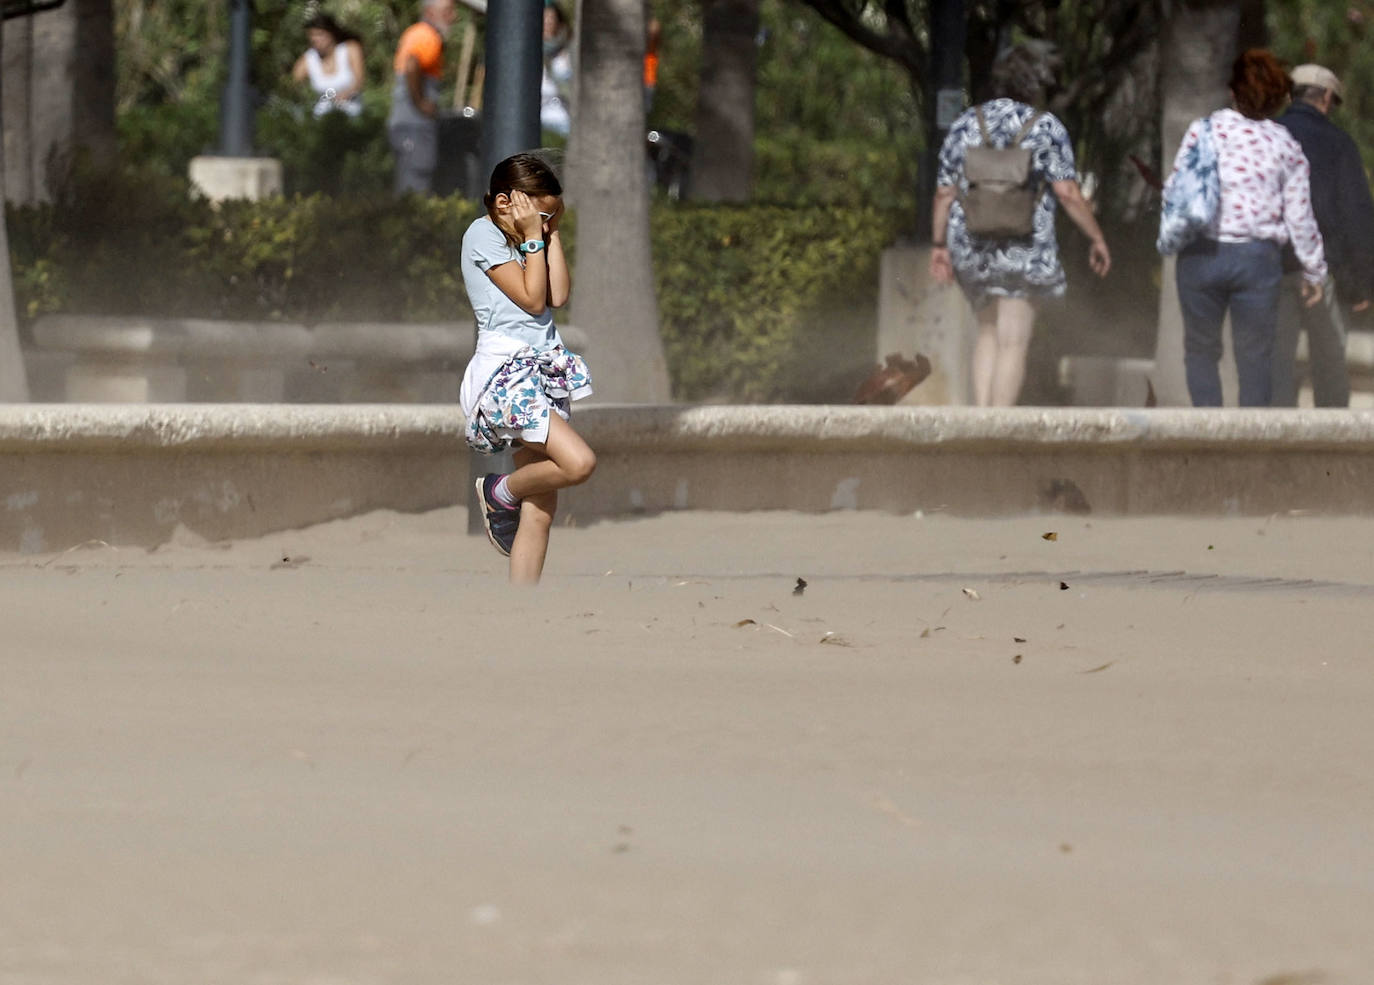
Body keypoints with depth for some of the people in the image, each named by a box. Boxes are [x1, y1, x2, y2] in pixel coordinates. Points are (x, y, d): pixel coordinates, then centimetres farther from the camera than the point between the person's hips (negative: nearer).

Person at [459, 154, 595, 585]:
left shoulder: (523, 241, 18)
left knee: (540, 510, 3)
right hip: (505, 370, -8)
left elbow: (558, 296, 6)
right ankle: (500, 492, 2)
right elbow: (532, 299, -11)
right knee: (578, 462, -26)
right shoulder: (483, 235, -6)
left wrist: (551, 232, 7)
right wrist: (533, 237, -7)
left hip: (543, 369, 8)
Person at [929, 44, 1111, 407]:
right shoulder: (1045, 127, -4)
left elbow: (945, 192, 7)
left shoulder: (966, 124, 8)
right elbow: (1068, 193, -8)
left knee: (989, 333, 20)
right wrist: (1096, 238, 1)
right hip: (1024, 250, -4)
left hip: (970, 244, 4)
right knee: (1013, 343, -1)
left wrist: (939, 244, 16)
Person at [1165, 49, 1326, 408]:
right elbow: (1300, 216, 3)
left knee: (1200, 350, 13)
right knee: (1255, 355, 11)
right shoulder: (1286, 145, 1)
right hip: (1258, 257, 1)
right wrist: (1314, 271, 14)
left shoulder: (1203, 129, -3)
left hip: (1201, 254, -1)